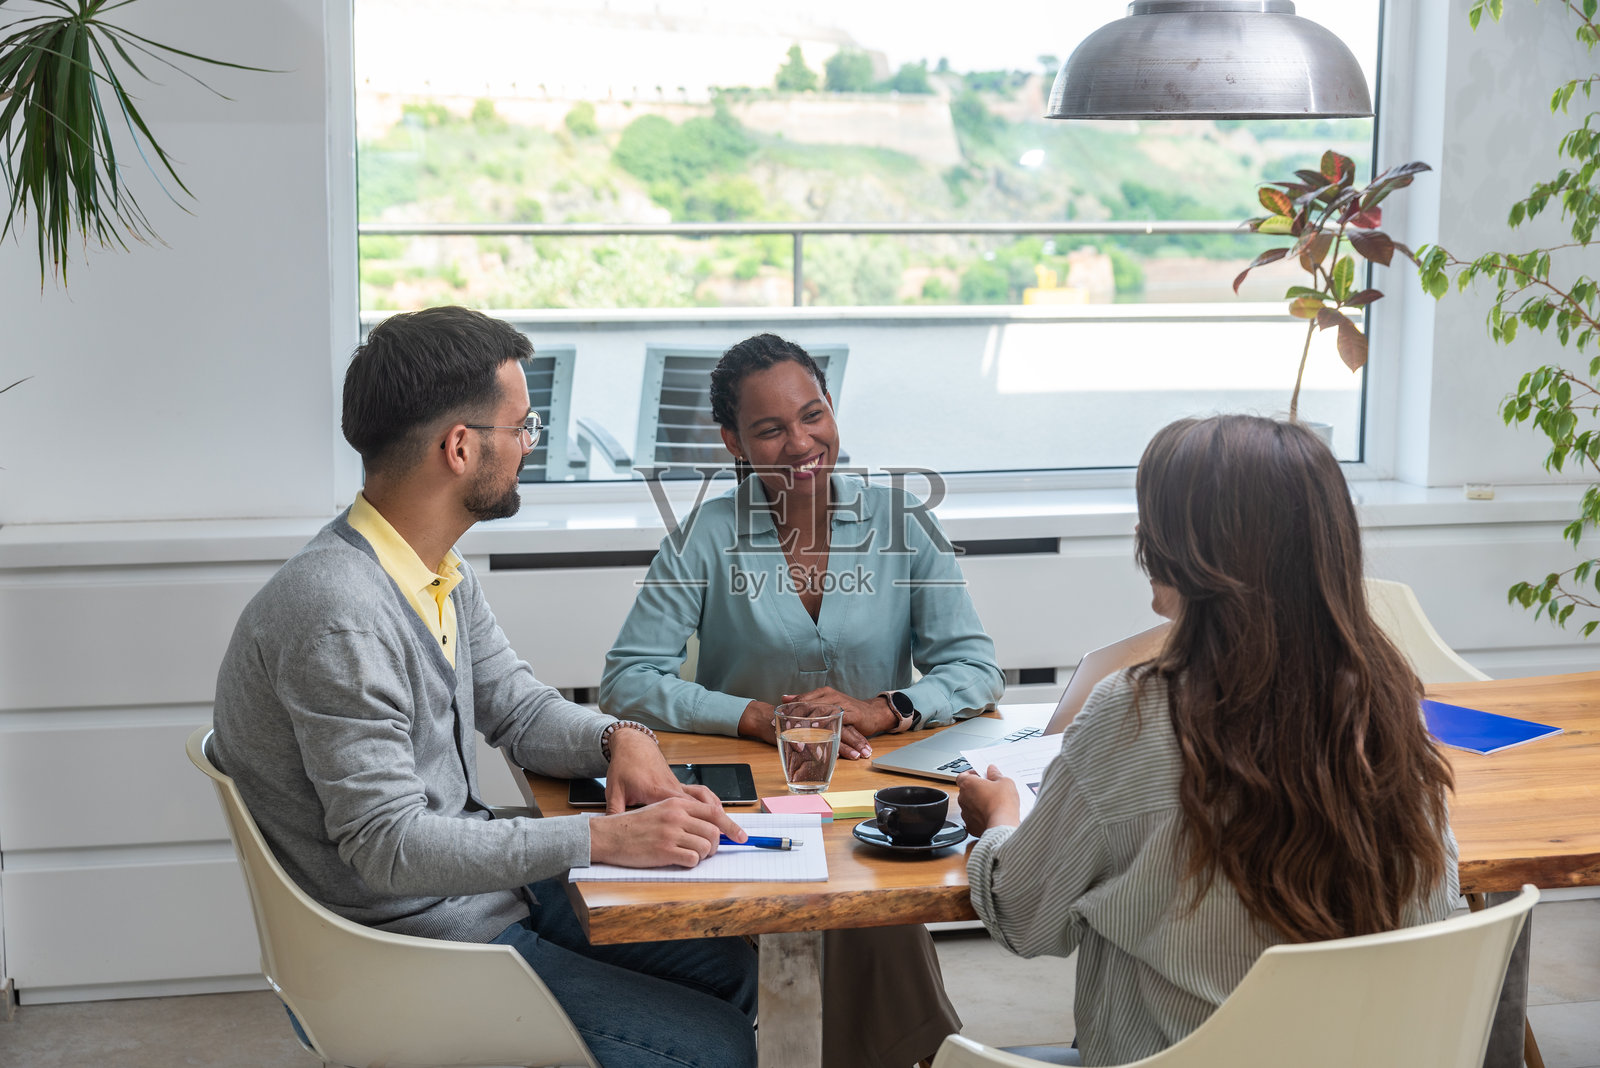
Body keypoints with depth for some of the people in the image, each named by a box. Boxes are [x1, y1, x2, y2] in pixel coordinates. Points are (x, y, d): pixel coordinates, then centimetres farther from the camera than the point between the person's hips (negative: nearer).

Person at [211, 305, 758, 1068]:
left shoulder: (443, 575, 4)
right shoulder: (339, 614, -28)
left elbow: (519, 707, 15)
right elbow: (388, 845, -30)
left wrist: (618, 739, -7)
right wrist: (604, 839, -30)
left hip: (472, 880, 10)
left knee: (730, 961, 11)